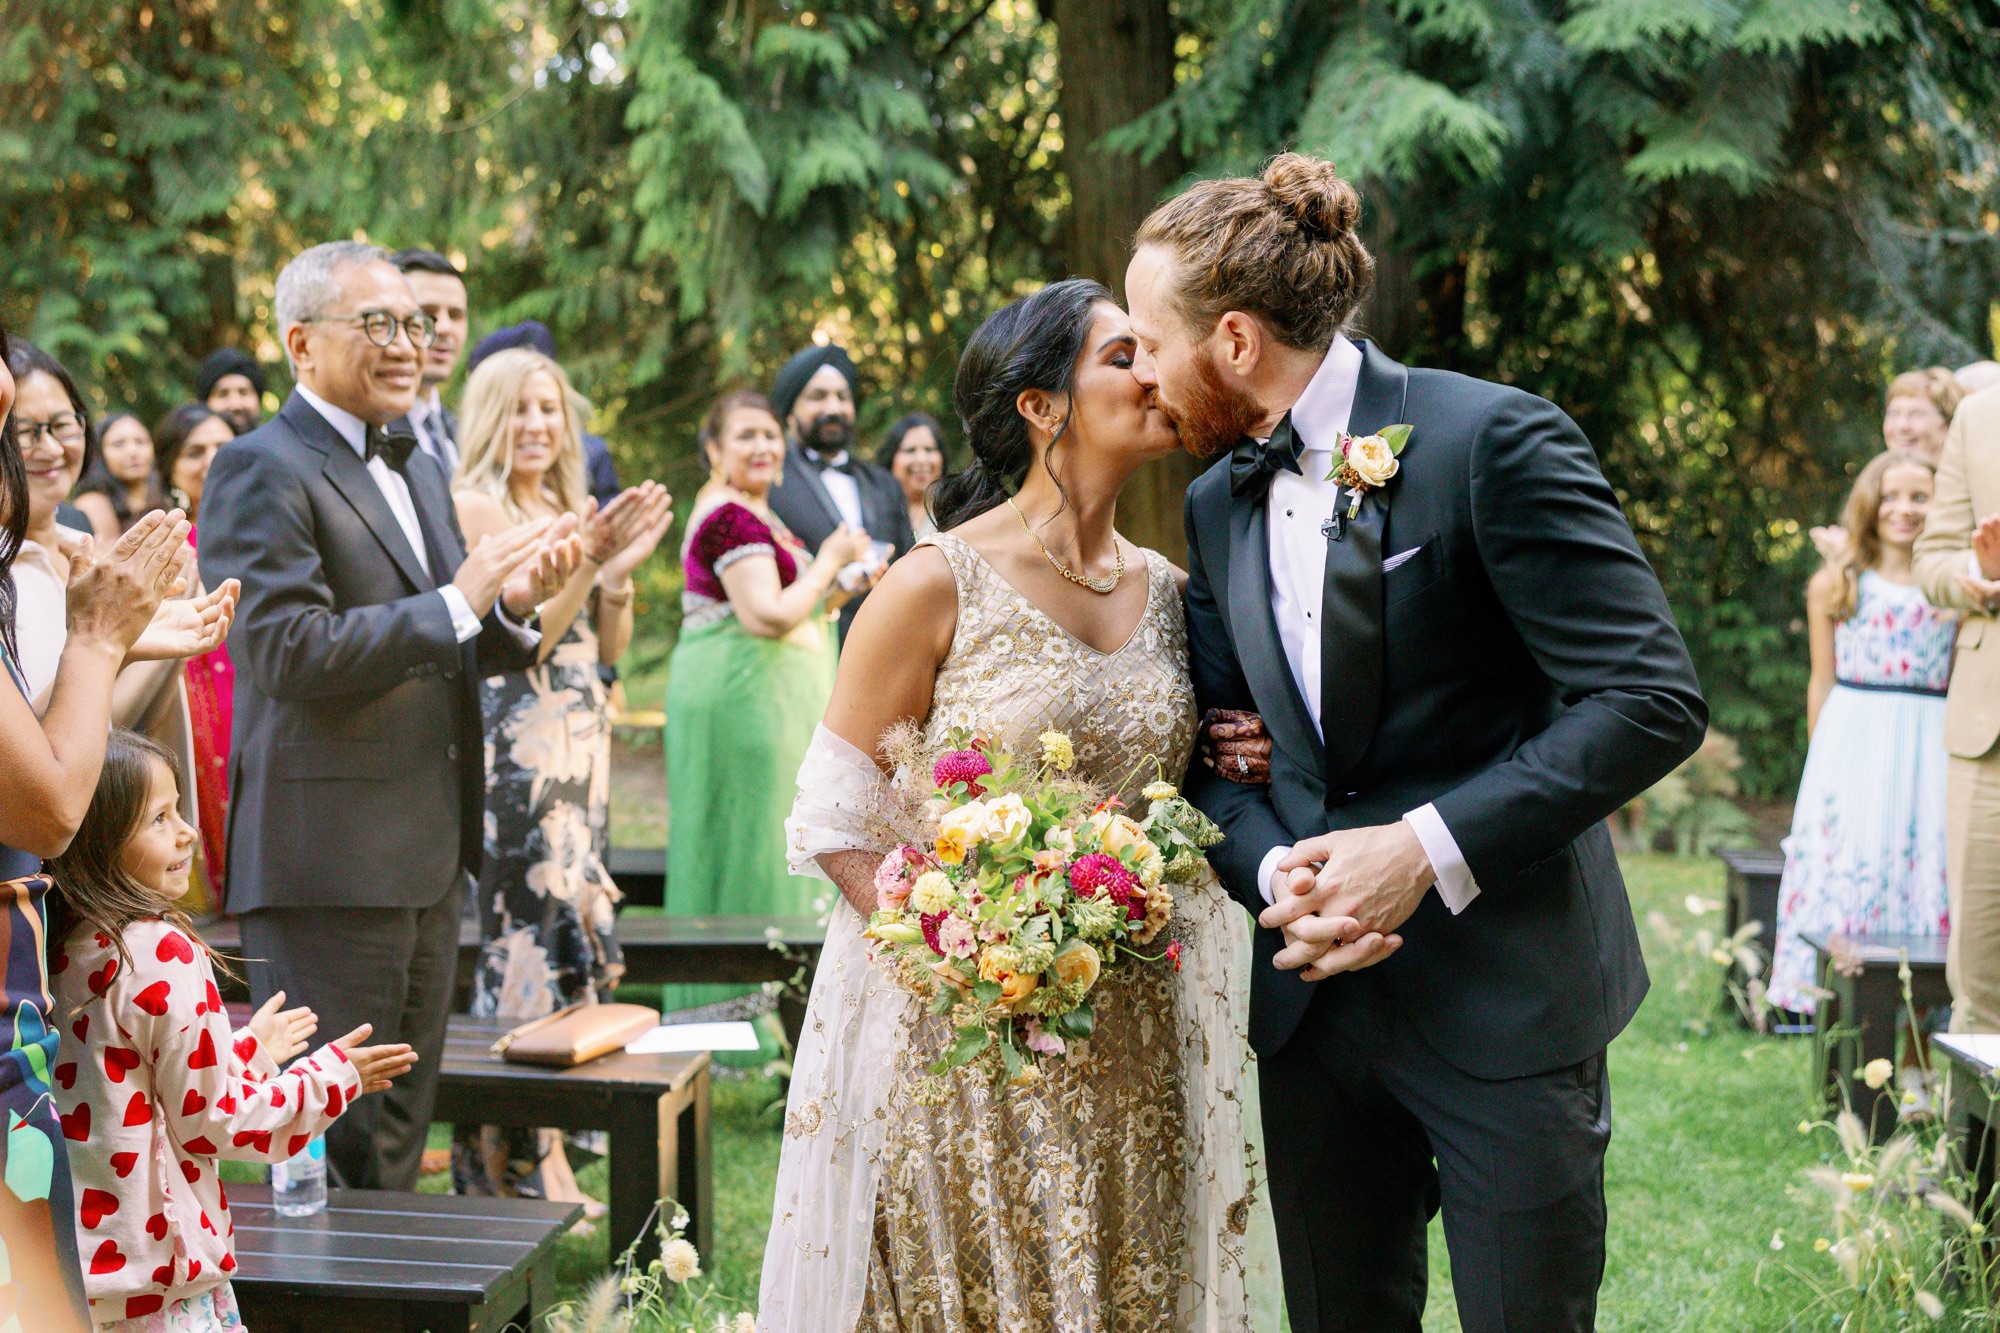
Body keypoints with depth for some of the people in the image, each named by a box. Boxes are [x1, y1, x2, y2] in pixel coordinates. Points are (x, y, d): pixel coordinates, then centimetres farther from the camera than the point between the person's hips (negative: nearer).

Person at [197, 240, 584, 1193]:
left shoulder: (417, 472, 18)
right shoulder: (261, 471, -10)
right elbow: (288, 651, -21)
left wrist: (513, 606, -1)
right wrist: (458, 601, -19)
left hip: (428, 859, 9)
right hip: (328, 864, -9)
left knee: (397, 1141, 16)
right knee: (328, 1150, -2)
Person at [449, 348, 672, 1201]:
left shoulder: (572, 511, 16)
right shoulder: (475, 509, -7)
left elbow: (609, 647, 14)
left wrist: (619, 570, -2)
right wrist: (585, 563, -19)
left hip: (580, 747, 8)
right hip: (515, 753, -8)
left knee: (568, 922, 9)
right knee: (526, 926, -7)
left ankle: (545, 1151, 17)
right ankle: (527, 1168, 0)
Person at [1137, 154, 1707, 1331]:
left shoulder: (1493, 441, -13)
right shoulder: (1220, 503, 9)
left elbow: (1652, 700, -17)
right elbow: (1216, 747, 12)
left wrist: (1428, 849, -21)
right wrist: (1273, 870, -9)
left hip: (1505, 1001, -6)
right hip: (1315, 1001, 6)